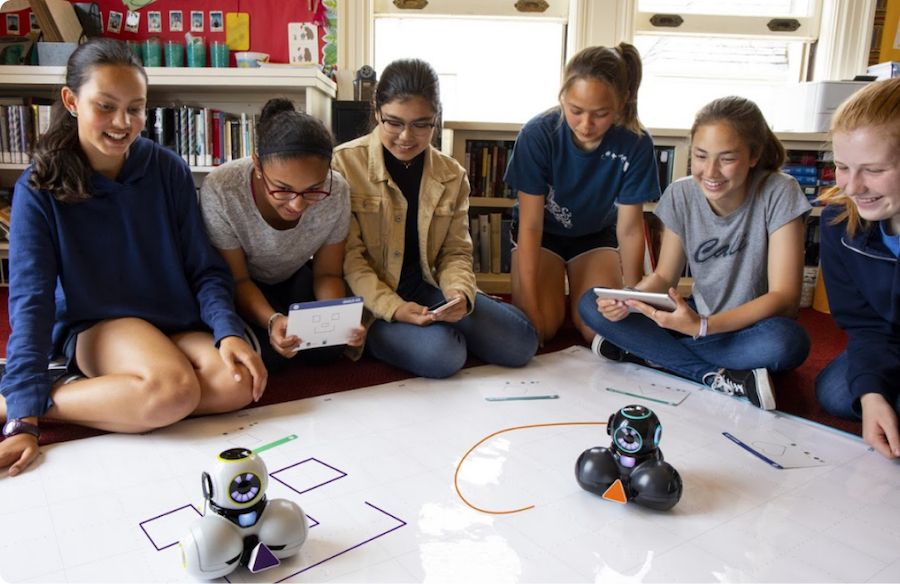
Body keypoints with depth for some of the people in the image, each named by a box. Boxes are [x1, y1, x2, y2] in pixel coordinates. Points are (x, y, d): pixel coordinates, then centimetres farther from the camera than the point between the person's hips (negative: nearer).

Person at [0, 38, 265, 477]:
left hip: (177, 325, 4)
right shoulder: (39, 188, -9)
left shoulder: (168, 170, -4)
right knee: (172, 392, -34)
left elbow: (205, 268, -2)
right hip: (94, 327, -3)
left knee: (239, 384, -26)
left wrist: (228, 332, -21)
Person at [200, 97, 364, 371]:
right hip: (244, 287, -2)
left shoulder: (336, 192, -25)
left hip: (295, 278, 2)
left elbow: (327, 273, -12)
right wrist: (272, 320, -42)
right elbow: (237, 280, -21)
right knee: (266, 354, -27)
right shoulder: (220, 190, -33)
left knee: (328, 346, -22)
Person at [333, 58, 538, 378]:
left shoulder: (452, 175, 5)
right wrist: (392, 307, -24)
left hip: (425, 287, 5)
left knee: (520, 341, -9)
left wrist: (459, 293, -17)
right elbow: (349, 257, -11)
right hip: (369, 300, -5)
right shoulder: (344, 163, -10)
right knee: (441, 353, -31)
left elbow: (456, 251, 6)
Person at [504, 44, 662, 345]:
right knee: (541, 327, -19)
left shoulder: (636, 144, -24)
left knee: (599, 328, -16)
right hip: (542, 233, -1)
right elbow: (530, 225, -25)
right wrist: (530, 305, -27)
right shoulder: (537, 134, -28)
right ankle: (554, 290, 14)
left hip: (596, 233, 1)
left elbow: (629, 229, -16)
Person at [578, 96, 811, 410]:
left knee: (784, 341, -40)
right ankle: (720, 379, -22)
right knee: (591, 305, -16)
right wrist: (626, 300, -24)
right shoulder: (681, 195, -7)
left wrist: (704, 325, -37)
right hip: (697, 320, 5)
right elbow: (664, 276, -1)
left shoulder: (779, 194, -18)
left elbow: (784, 296, -22)